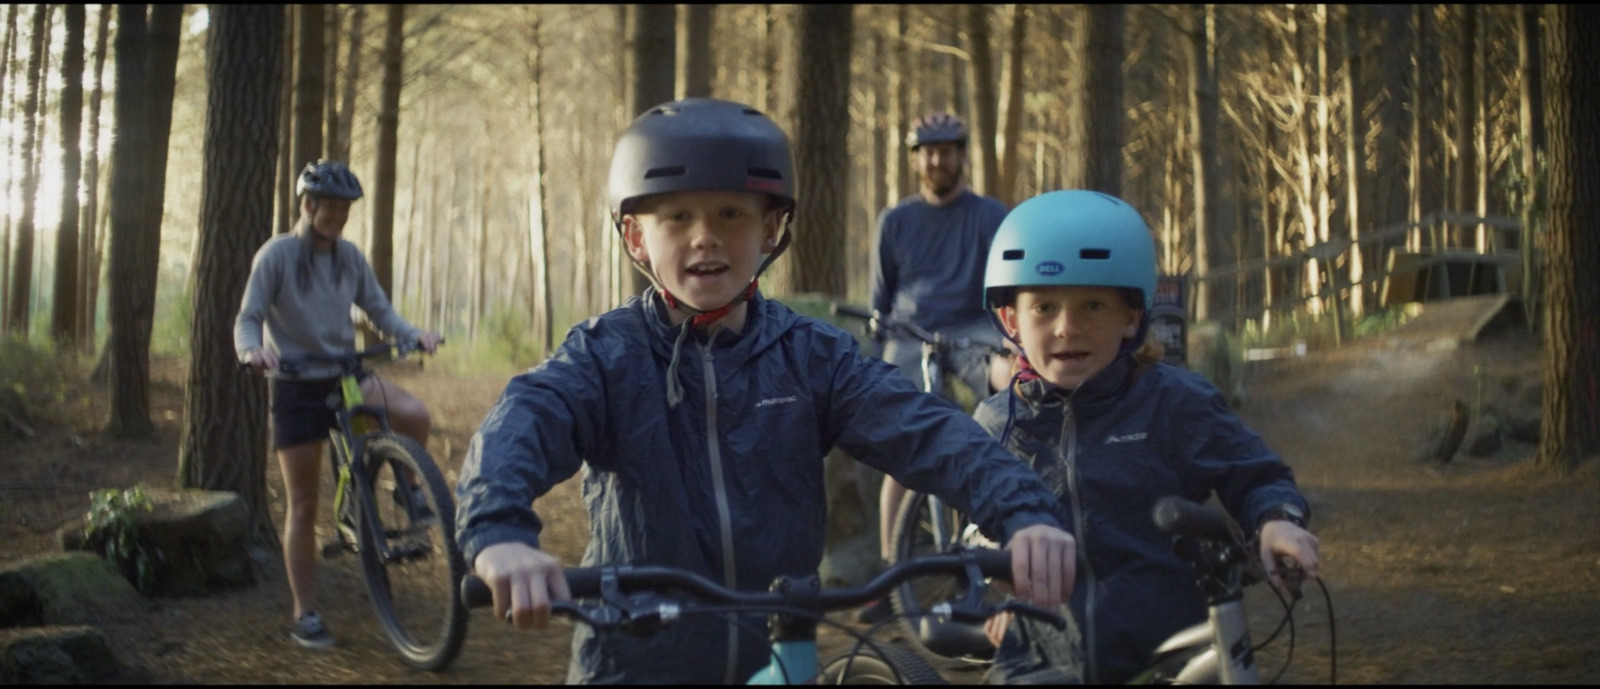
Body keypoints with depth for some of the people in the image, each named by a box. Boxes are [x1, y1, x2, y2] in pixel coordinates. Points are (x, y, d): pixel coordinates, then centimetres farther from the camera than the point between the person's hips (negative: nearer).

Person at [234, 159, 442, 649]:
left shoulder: (350, 258, 3)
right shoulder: (277, 255, -9)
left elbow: (379, 310, 4)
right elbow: (247, 319, -12)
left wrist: (414, 334, -16)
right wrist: (253, 350, -34)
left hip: (346, 375, 3)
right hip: (297, 385, -3)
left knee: (416, 416, -26)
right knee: (303, 504, -1)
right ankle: (305, 614, 9)